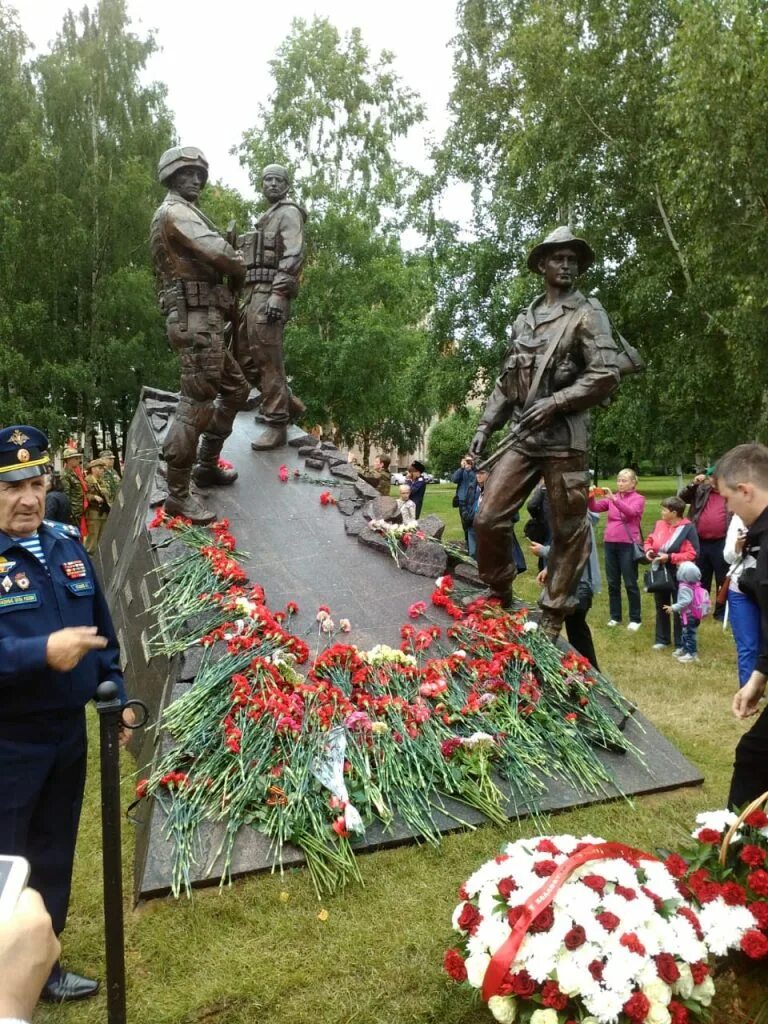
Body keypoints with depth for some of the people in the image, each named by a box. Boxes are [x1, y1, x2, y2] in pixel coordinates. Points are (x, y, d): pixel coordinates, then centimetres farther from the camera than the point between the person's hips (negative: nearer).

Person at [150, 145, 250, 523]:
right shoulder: (174, 212, -7)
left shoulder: (185, 214, 28)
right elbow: (219, 253, -16)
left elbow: (209, 258, 21)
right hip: (196, 319, -11)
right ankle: (178, 494, -7)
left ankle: (207, 466, 26)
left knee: (235, 388, 20)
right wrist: (243, 271, 3)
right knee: (195, 403, -12)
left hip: (204, 319, 11)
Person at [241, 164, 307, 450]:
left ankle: (277, 425, -7)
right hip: (253, 293, 10)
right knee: (244, 357, 10)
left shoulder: (289, 213, 0)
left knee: (268, 360, -11)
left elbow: (292, 257, -14)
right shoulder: (266, 219, 28)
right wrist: (246, 297, 19)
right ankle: (288, 403, 20)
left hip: (270, 294, -10)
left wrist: (278, 294, -25)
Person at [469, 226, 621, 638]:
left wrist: (556, 402, -15)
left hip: (565, 438, -4)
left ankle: (552, 620, 14)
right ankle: (501, 597, 19)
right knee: (488, 518, -2)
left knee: (569, 531, 2)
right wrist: (485, 426, 11)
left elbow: (606, 375, -9)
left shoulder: (588, 312, 2)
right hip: (521, 436, 5)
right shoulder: (524, 319, 18)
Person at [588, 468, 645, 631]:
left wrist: (613, 498, -32)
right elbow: (595, 508, 1)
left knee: (630, 583, 1)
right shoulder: (612, 497, 12)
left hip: (628, 544, -5)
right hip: (610, 543, 5)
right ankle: (615, 616, 19)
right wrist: (591, 497, -19)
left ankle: (635, 618, 11)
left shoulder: (638, 499, -1)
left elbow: (630, 512, -21)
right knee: (612, 582, 10)